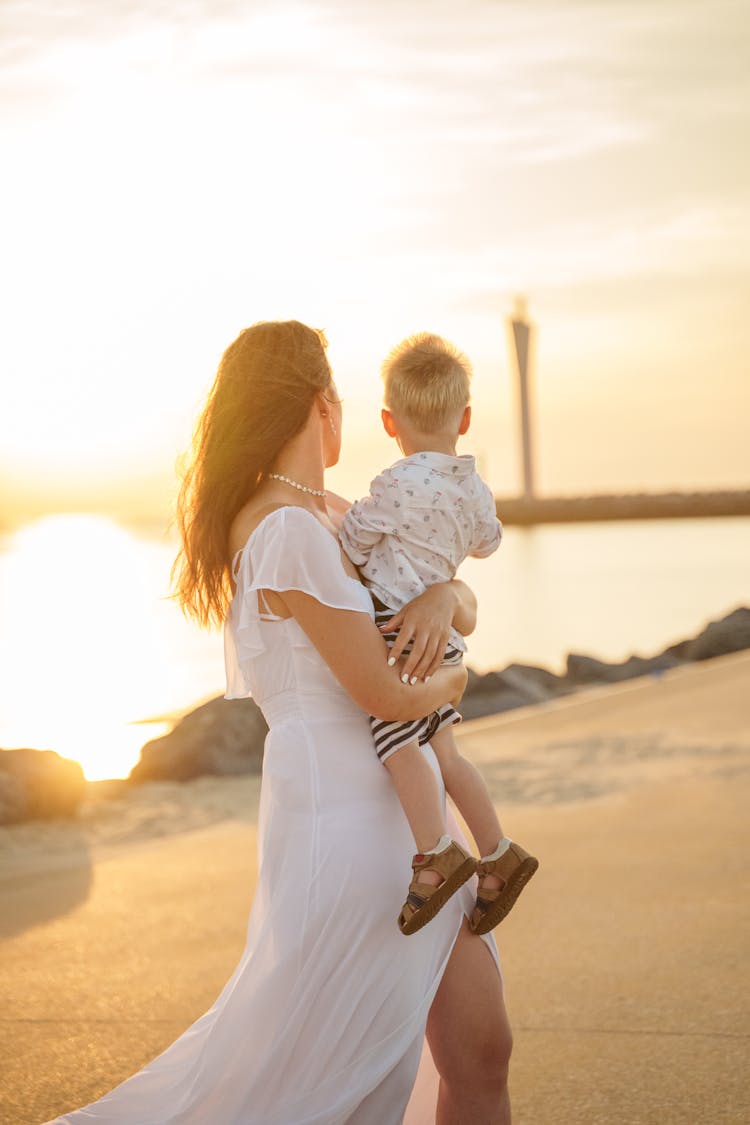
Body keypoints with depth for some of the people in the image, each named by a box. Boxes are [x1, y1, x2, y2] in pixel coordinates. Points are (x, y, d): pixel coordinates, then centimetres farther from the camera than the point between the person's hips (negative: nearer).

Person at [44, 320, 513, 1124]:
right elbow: (385, 693, -17)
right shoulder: (289, 531, -16)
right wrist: (450, 681, 5)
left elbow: (466, 610, 17)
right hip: (341, 824, -9)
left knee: (480, 1054, 8)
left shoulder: (333, 517, 14)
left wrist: (441, 596, -7)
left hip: (403, 819, 9)